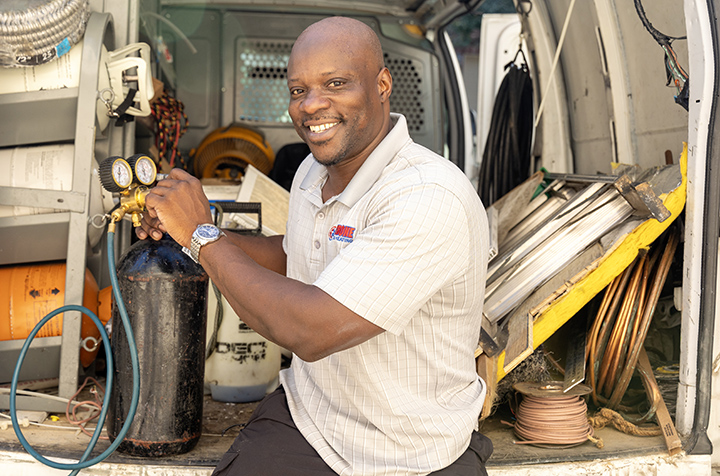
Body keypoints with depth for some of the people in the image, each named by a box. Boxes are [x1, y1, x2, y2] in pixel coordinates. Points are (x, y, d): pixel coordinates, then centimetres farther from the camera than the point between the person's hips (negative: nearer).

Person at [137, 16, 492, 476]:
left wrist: (202, 234, -17)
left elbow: (313, 332, -29)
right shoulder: (314, 171, 2)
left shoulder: (429, 198, -25)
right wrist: (186, 228, 8)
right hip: (303, 419, 4)